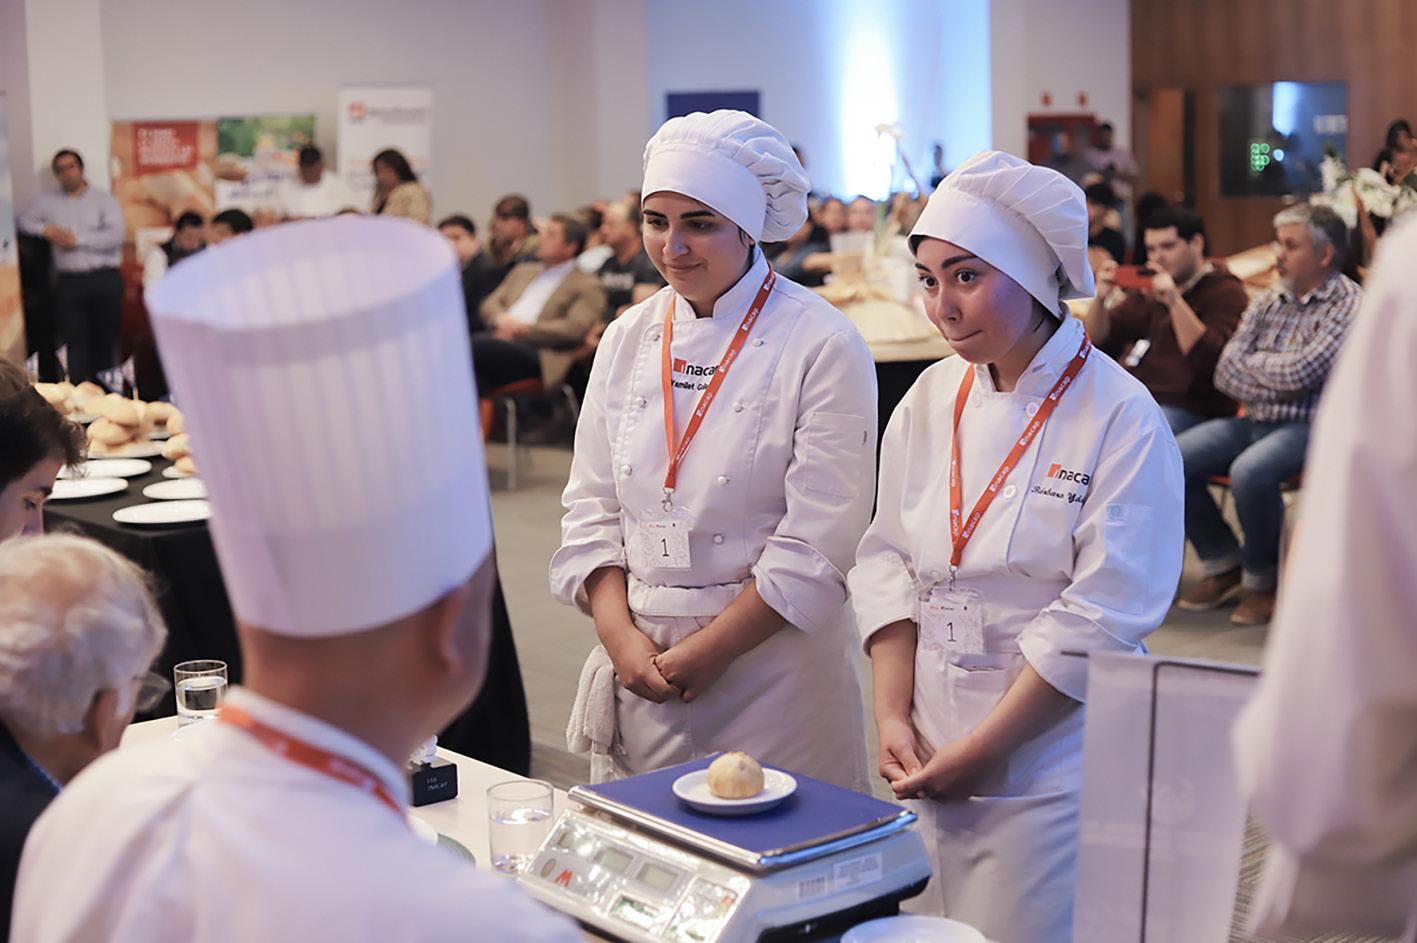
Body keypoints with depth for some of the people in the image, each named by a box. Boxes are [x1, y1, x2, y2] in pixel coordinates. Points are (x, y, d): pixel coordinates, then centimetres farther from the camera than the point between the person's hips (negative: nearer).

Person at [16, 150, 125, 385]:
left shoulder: (103, 199, 4)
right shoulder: (49, 202, 14)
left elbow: (115, 235, -7)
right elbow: (22, 220, 18)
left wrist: (78, 239, -8)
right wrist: (46, 230, 0)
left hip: (105, 279, -2)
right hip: (70, 282, 2)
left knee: (106, 340, 0)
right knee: (76, 343, -3)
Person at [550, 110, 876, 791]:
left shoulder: (823, 346, -9)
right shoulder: (628, 339, 7)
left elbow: (819, 542, -12)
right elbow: (591, 509, 8)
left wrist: (710, 649, -13)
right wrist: (621, 635, -6)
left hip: (776, 669, -4)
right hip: (638, 665, 5)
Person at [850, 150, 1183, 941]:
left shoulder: (1122, 419, -13)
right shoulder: (931, 401, 4)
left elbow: (1102, 616, -16)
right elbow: (887, 565, 5)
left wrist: (978, 751, -15)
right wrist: (894, 717, -5)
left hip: (1049, 768, -5)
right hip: (930, 759, 5)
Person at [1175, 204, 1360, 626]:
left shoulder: (1348, 303, -7)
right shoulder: (1266, 303, 13)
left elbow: (1297, 372, -18)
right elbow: (1225, 372, 5)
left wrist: (1251, 360, -1)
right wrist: (1270, 391, -12)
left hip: (1309, 427, -7)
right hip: (1254, 420, 7)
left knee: (1250, 472, -34)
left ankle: (1262, 580, -10)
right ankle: (1224, 565, 3)